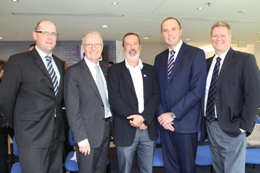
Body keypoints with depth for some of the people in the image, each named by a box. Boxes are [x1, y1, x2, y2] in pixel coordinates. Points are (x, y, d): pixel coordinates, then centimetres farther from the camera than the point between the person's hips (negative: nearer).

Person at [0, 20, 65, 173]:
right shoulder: (18, 61, -7)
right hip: (32, 135, -5)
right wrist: (19, 124, 3)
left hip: (57, 134, 6)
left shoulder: (59, 63, 11)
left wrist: (55, 119, 12)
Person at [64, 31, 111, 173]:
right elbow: (72, 109, -15)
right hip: (89, 134, -6)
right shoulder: (73, 72, -12)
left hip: (106, 129, 6)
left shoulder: (106, 68, 7)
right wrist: (81, 138, -17)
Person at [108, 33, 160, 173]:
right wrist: (133, 118, -14)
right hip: (125, 130, -3)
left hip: (149, 129, 3)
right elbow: (114, 99, -9)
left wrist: (143, 117, -13)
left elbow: (156, 95, 1)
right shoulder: (115, 70, 0)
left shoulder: (150, 70, 10)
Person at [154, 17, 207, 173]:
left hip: (186, 121, -4)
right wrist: (161, 114, -7)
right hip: (164, 121, 4)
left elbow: (198, 90, -15)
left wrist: (173, 114, -15)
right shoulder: (159, 58, 11)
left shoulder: (196, 54, -5)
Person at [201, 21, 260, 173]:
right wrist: (203, 118, 5)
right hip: (210, 126, 6)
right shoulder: (207, 63, 11)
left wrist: (243, 126, -15)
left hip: (231, 128, -6)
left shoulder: (245, 60, -6)